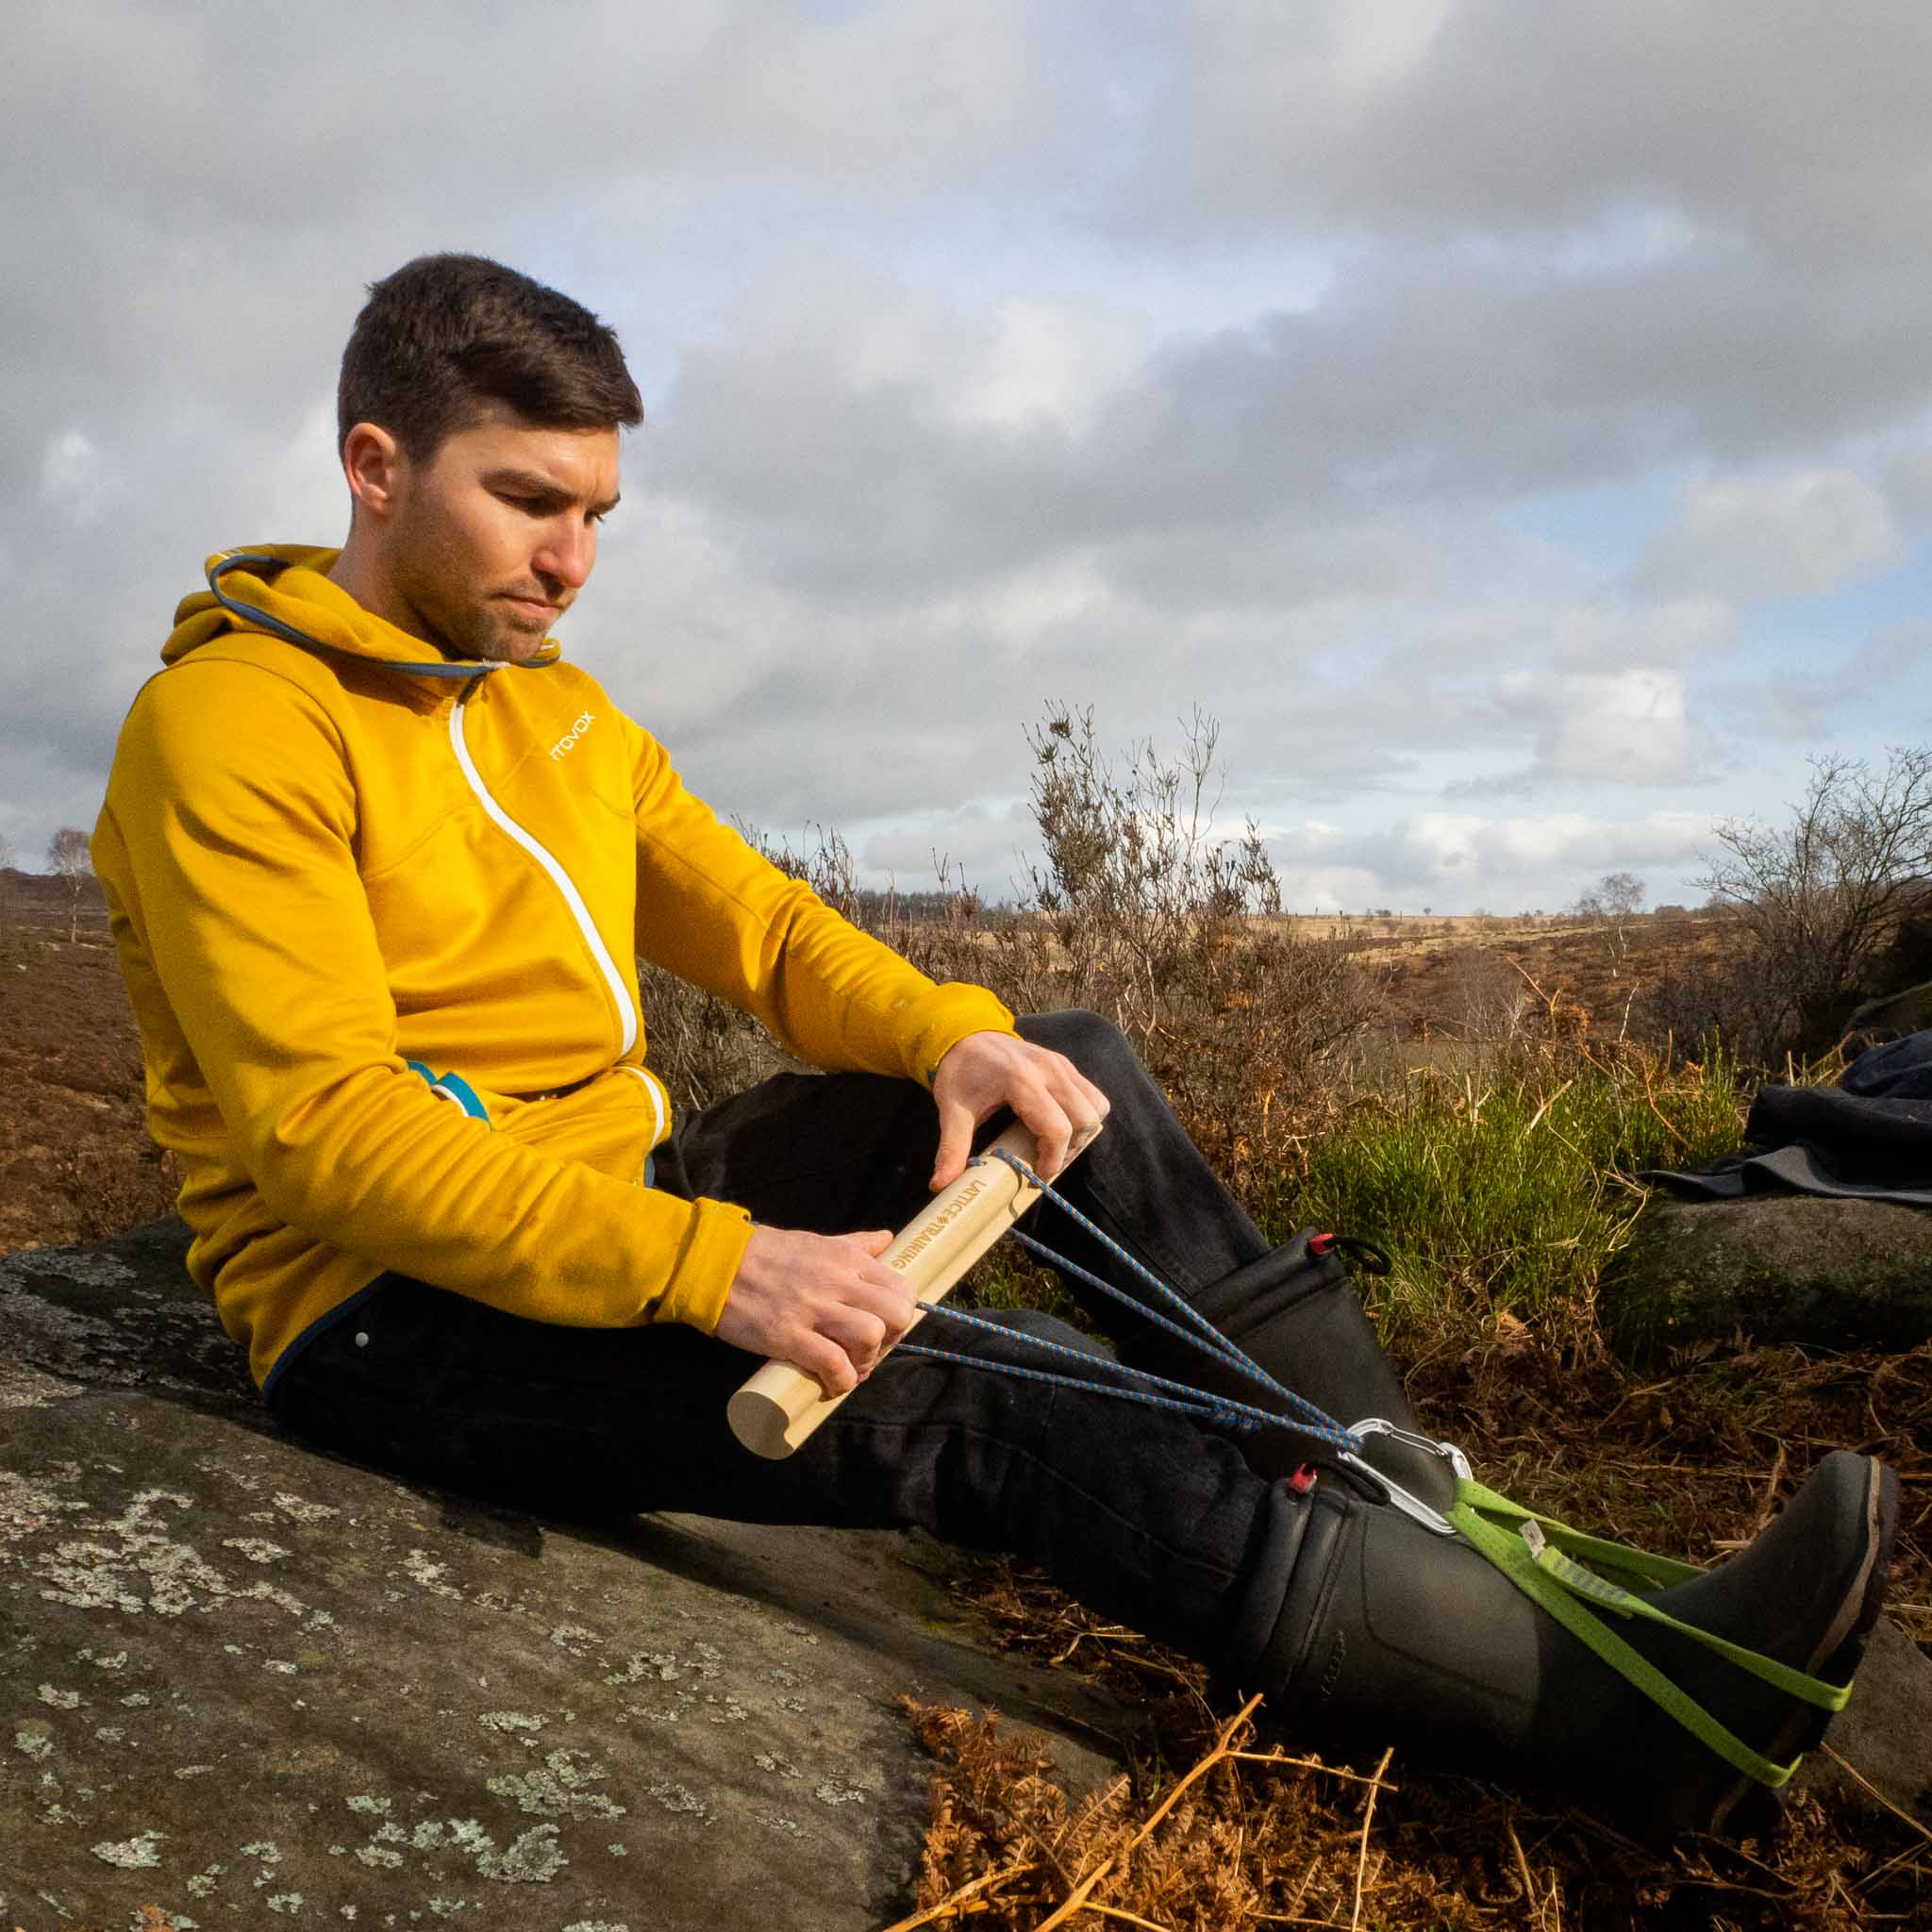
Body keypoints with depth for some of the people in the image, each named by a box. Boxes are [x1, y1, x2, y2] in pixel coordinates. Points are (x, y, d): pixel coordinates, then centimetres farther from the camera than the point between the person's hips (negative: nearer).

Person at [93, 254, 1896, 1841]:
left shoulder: (558, 705, 12)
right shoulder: (228, 727, -13)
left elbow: (754, 921, 8)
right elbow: (327, 1129, -24)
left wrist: (952, 1034, -14)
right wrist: (709, 1264, -33)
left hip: (625, 1197, 8)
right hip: (402, 1309, -8)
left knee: (1067, 1064, -5)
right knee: (974, 1399, -28)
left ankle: (1418, 1512, -6)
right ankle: (1612, 1712, -24)